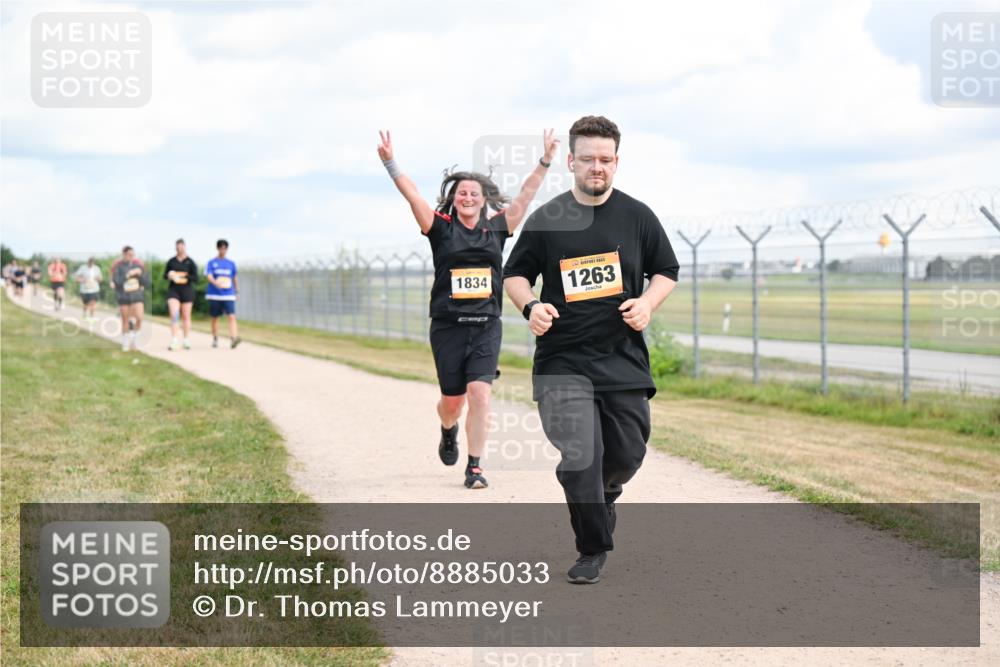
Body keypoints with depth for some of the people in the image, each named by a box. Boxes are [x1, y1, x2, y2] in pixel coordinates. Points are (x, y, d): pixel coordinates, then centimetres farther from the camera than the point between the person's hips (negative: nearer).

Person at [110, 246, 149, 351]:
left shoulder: (138, 266, 0)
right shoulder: (118, 267, -7)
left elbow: (147, 283, 0)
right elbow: (116, 282, -18)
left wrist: (140, 274, -17)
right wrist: (128, 274, -24)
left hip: (137, 296, 1)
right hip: (123, 298, -1)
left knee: (139, 318, -14)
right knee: (125, 321, 6)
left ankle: (133, 339, 10)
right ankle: (125, 343, 24)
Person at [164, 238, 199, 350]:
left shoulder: (190, 262, -1)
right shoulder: (171, 261, 5)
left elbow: (195, 278, -5)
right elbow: (165, 275, 12)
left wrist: (182, 276, -17)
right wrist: (169, 275, -11)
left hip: (187, 291, 0)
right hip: (173, 290, 0)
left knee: (186, 316, 8)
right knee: (174, 315, -14)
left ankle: (186, 341, 19)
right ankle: (174, 341, -17)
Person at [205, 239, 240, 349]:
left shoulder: (231, 264, 10)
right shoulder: (211, 263, 2)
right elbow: (209, 276, -11)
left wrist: (237, 291, 22)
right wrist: (216, 283, -31)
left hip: (228, 296, 1)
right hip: (214, 295, -1)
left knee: (231, 316, -16)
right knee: (215, 318, 8)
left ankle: (233, 339, -27)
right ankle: (215, 339, 24)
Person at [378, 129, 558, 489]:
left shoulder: (496, 229, 7)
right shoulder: (441, 228, 2)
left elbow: (526, 194, 8)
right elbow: (412, 194, -7)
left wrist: (545, 161, 3)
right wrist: (390, 163, -17)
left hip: (486, 326, 1)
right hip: (448, 326, -1)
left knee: (479, 393, -13)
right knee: (452, 400, 8)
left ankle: (474, 467, -6)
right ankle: (448, 431, 45)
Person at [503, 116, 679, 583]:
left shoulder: (637, 216, 4)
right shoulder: (545, 220, 0)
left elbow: (667, 271, 14)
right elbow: (514, 275, 10)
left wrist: (647, 303, -7)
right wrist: (531, 307, -10)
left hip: (623, 357, 2)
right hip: (562, 361, -2)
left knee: (627, 454, 6)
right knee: (579, 457, -11)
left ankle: (601, 496, 41)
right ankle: (592, 549, 6)